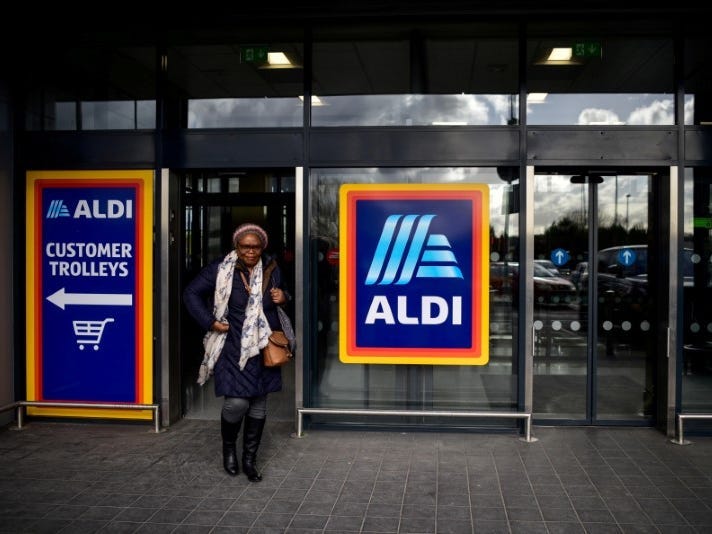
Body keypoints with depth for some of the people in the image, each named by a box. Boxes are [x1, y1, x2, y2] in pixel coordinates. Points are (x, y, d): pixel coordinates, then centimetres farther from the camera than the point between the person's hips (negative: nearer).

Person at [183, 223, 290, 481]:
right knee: (237, 402, -10)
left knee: (259, 404, 8)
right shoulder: (221, 269, -6)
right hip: (233, 348, -4)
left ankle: (250, 459, 24)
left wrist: (283, 298, -3)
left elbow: (280, 293, 22)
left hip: (264, 348, 4)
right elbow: (191, 293, 0)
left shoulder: (272, 269, 5)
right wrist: (211, 322, -6)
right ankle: (228, 447, 21)